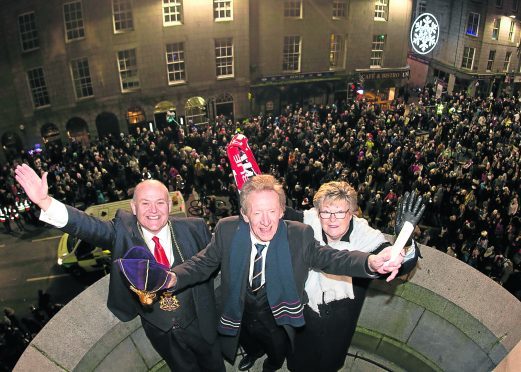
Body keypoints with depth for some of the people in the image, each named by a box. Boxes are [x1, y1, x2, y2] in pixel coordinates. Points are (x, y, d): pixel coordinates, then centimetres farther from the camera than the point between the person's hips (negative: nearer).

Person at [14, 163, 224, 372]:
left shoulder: (193, 228, -16)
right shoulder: (123, 231, -15)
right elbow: (89, 226, -29)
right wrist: (45, 202, -42)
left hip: (198, 323, 0)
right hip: (159, 330, 0)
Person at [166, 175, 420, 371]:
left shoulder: (299, 235, -25)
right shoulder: (227, 230, -22)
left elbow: (328, 257, -31)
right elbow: (204, 262, -16)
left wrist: (371, 262, -51)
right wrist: (172, 278, -36)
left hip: (276, 320, -1)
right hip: (239, 316, 1)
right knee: (248, 345, 33)